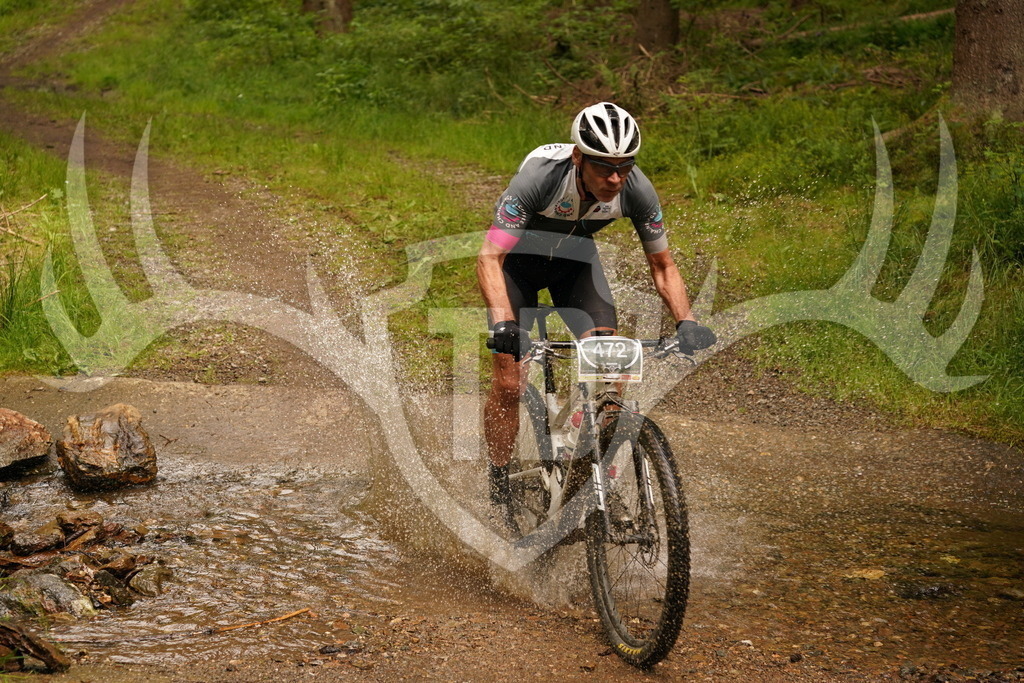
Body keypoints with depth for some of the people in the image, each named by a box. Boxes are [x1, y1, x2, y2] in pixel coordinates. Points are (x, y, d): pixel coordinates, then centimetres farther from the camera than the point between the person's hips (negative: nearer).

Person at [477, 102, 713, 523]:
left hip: (576, 256, 3)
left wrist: (686, 322, -29)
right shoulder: (540, 178, -38)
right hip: (518, 256, -3)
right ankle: (498, 493, 7)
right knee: (510, 382, -12)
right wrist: (504, 325, -55)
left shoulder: (637, 190, -27)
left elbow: (662, 265, -13)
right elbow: (490, 259, -40)